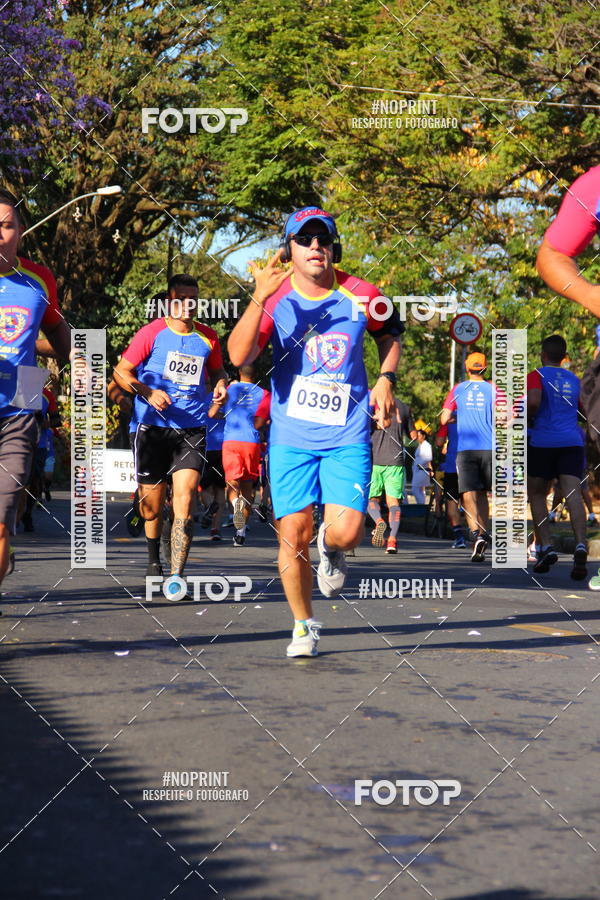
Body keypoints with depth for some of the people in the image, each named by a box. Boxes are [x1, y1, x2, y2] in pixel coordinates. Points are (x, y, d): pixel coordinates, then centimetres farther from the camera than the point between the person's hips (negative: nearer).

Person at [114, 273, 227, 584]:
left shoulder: (208, 337, 8)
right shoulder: (152, 333, -2)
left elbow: (216, 370, 25)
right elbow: (121, 371, 0)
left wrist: (221, 385, 1)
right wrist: (148, 393, -17)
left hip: (192, 431, 1)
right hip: (152, 427, -1)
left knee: (184, 500, -15)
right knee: (151, 505, 8)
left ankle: (175, 577, -17)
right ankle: (153, 558, 38)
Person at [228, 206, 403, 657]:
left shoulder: (362, 297, -2)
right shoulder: (276, 298, -6)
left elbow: (391, 334, 20)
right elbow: (239, 356, -21)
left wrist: (386, 380, 5)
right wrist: (259, 298, -30)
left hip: (347, 438, 0)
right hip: (291, 438, 0)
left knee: (346, 533, -14)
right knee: (293, 536, 0)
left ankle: (330, 550, 25)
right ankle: (304, 625, 23)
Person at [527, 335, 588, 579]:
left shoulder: (537, 375, -1)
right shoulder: (574, 380, 17)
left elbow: (533, 402, -19)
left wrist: (527, 415, 0)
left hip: (543, 441, -3)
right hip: (572, 442, 3)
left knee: (537, 495, 12)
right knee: (573, 495, -10)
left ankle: (546, 547, 0)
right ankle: (580, 545, -31)